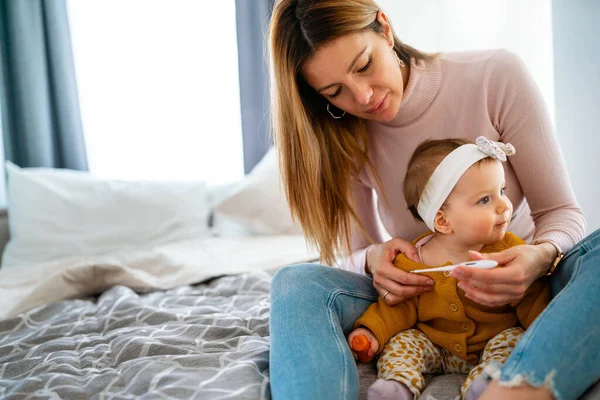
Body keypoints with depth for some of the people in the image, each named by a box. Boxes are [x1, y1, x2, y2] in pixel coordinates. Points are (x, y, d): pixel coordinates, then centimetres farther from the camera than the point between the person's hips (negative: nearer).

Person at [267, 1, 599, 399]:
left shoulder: (496, 75, -12)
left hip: (520, 290, 0)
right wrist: (373, 259, -23)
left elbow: (562, 212, -7)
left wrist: (541, 256, -30)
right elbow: (354, 256, 1)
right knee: (296, 283, -27)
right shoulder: (345, 139, -4)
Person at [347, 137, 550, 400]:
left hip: (493, 343, -1)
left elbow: (531, 301, -6)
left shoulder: (509, 252, -13)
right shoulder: (413, 260, -12)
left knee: (513, 338, -26)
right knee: (401, 341, -14)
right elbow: (401, 306, -1)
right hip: (436, 347, 2)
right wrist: (374, 331, -16)